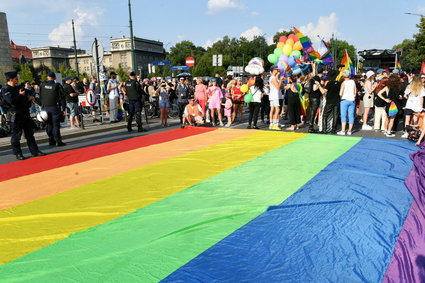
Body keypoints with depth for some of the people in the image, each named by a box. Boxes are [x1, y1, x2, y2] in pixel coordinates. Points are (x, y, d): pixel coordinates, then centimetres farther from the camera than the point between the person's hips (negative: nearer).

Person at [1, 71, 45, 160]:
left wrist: (30, 98, 4)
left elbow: (27, 97, 27)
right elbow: (11, 101, -24)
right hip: (15, 115, -8)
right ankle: (18, 154, 10)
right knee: (16, 135, 1)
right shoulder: (5, 90, -8)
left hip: (25, 114, 8)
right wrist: (21, 95, -11)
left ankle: (35, 151, 16)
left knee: (30, 133, 10)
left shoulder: (18, 88, 18)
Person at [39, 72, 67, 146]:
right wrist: (63, 109, -4)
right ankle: (58, 141, -4)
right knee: (56, 125, -3)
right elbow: (62, 98, -7)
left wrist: (42, 106, 17)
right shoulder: (57, 86, -7)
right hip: (55, 107, -4)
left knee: (49, 124, 11)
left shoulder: (42, 85, 5)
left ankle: (51, 141, 15)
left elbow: (40, 97, 10)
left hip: (45, 108, 4)